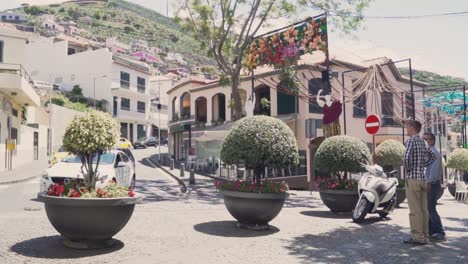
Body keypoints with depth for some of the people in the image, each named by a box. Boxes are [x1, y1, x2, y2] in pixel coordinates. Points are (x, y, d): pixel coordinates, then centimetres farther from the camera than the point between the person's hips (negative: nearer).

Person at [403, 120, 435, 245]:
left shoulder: (411, 140, -10)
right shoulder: (422, 142, 15)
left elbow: (407, 157, -24)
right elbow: (432, 157, 27)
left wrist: (407, 169, -8)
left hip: (413, 178, -8)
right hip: (423, 178, 8)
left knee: (415, 210, -5)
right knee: (423, 209, 10)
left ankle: (417, 237, -3)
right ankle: (424, 236, 15)